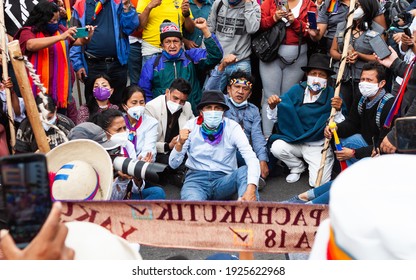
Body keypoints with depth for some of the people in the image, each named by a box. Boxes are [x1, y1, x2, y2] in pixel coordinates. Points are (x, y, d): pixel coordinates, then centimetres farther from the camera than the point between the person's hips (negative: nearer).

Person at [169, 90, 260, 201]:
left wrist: (251, 190, -36)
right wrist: (180, 143, -24)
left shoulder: (232, 127, -5)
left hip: (224, 180, 1)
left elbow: (252, 159, -18)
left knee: (245, 171, -30)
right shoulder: (191, 126, -2)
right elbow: (173, 164, -2)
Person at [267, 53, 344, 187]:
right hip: (295, 140, 3)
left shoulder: (333, 95, -10)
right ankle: (297, 167, 8)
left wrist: (338, 110, -30)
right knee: (277, 147, -26)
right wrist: (273, 107, -22)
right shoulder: (296, 90, -4)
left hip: (319, 146, -3)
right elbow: (276, 117, -1)